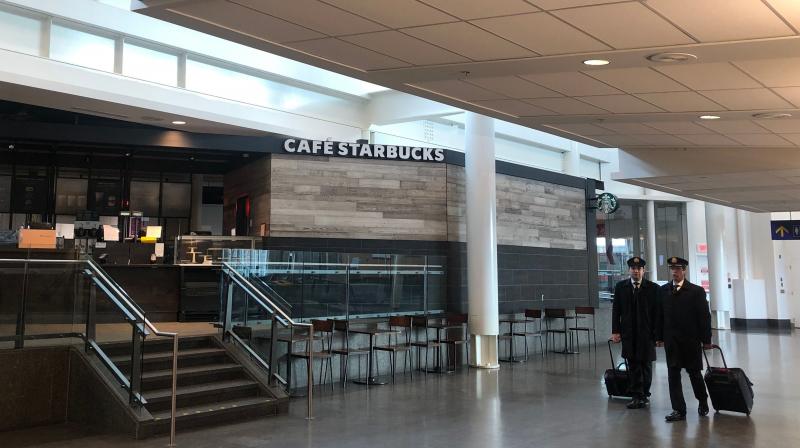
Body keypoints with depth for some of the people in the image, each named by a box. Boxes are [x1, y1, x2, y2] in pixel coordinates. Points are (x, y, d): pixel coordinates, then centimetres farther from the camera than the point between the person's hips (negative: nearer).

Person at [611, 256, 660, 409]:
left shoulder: (653, 288, -2)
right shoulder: (620, 287, 5)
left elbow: (657, 312, -3)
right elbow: (616, 310, 5)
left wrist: (657, 333, -8)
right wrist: (615, 331, -1)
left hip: (647, 333, -1)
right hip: (628, 333, 1)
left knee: (646, 364, 8)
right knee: (633, 365, 3)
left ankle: (644, 394, 20)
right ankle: (637, 396, 8)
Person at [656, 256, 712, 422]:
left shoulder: (697, 291, -4)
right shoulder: (663, 290, 6)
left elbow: (705, 316, -4)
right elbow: (660, 315, 6)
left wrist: (706, 339, -7)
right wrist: (659, 337, 4)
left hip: (691, 340, -2)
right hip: (671, 340, 3)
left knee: (694, 372, 8)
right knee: (673, 374, 0)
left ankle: (703, 402, 33)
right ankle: (678, 410, 5)